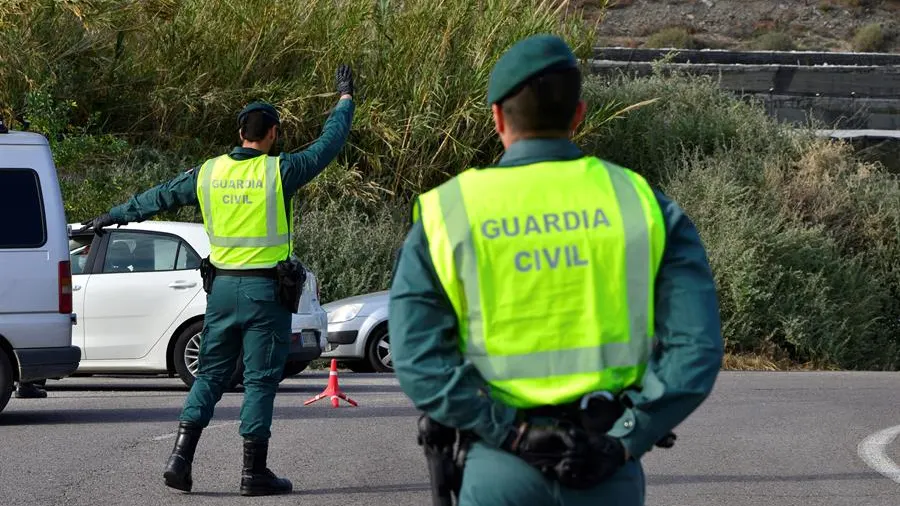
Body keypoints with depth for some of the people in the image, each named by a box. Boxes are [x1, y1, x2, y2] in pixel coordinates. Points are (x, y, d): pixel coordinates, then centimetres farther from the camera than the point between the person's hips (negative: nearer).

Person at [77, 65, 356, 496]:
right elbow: (329, 144, 2)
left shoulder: (209, 173, 4)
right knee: (260, 380, 1)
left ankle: (180, 458, 2)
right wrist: (345, 99, 18)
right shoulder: (279, 171, -8)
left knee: (210, 375, 12)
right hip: (267, 291, -4)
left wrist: (114, 216, 28)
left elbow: (159, 196, 15)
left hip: (222, 286, 4)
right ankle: (254, 473, 2)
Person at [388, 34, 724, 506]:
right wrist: (621, 443, -10)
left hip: (499, 467, -1)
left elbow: (419, 360, -11)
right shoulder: (641, 204, 0)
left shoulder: (446, 214, -2)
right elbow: (696, 348, -8)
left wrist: (514, 437, -11)